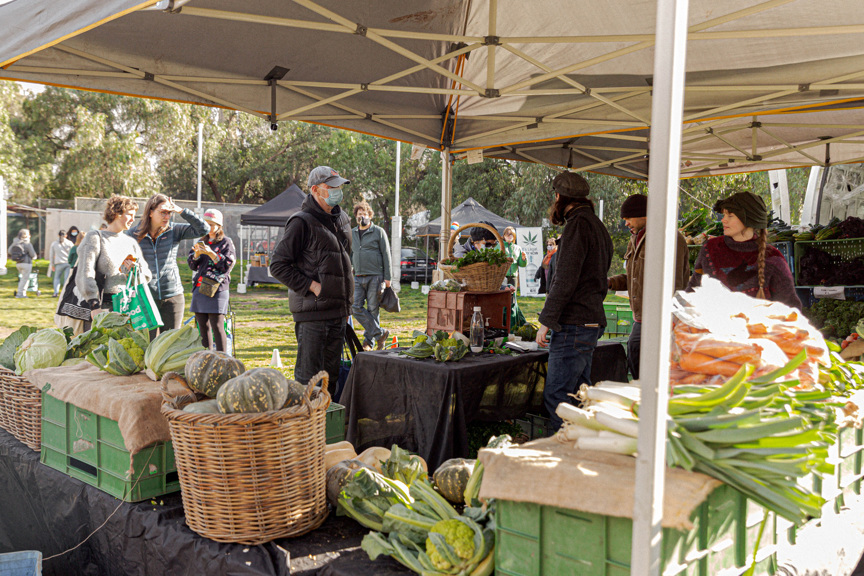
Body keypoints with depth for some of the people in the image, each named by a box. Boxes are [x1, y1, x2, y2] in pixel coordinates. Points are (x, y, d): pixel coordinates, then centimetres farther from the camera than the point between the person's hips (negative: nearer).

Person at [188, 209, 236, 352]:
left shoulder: (226, 242, 2)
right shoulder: (201, 241, 18)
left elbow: (228, 264, -9)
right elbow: (192, 264, 14)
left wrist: (210, 253, -17)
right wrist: (197, 253, -5)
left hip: (216, 288, -6)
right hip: (199, 288, 6)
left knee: (217, 326, -9)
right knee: (203, 326, 9)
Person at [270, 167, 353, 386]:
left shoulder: (342, 220, 15)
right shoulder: (302, 222, -9)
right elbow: (278, 266, -11)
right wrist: (311, 286, -16)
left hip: (338, 311, 8)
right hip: (312, 311, -7)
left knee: (331, 373, 14)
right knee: (308, 374, -2)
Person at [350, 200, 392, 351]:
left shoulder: (379, 232, 2)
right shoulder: (352, 233, 17)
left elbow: (386, 255, 0)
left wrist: (387, 277, -6)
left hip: (375, 277, -5)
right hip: (358, 277, 5)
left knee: (372, 309, -1)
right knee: (356, 307, -9)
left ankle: (369, 341, 9)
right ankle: (380, 333, -2)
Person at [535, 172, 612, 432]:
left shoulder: (578, 224, -12)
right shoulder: (597, 225, 18)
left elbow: (566, 280, -19)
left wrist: (546, 321, -15)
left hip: (573, 326, -10)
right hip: (592, 321, 10)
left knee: (556, 396, -6)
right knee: (576, 395, 14)